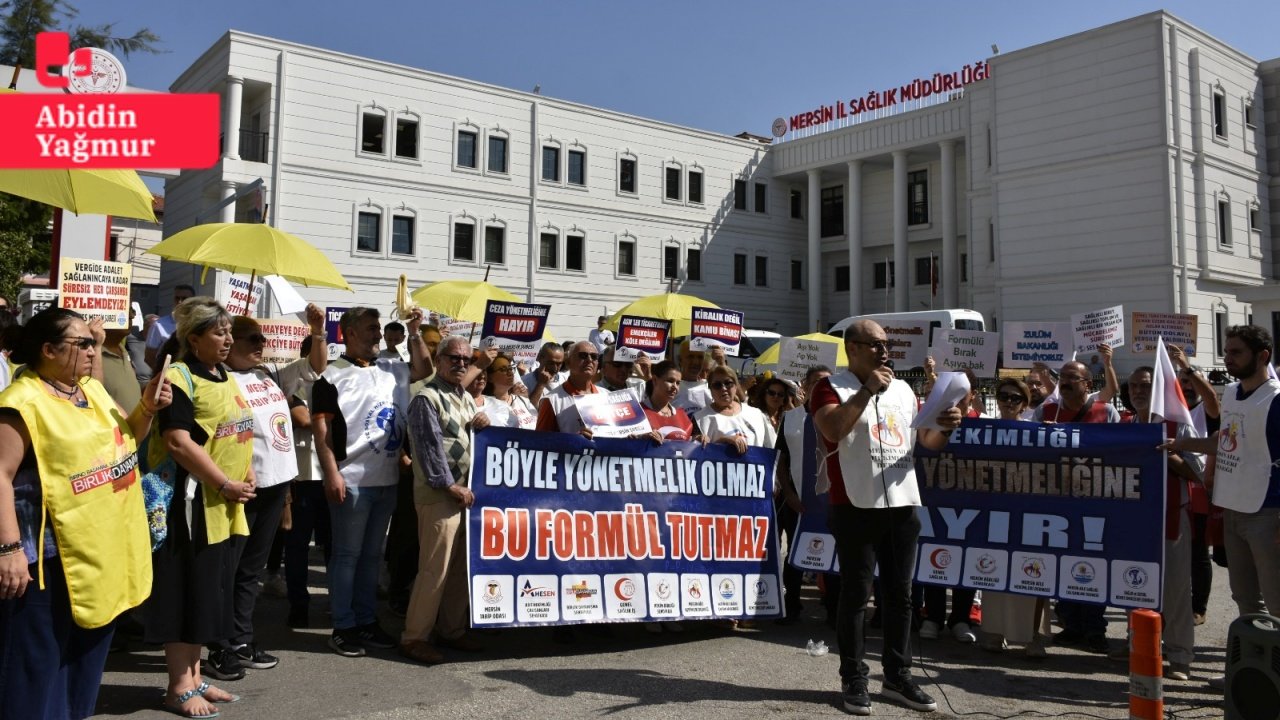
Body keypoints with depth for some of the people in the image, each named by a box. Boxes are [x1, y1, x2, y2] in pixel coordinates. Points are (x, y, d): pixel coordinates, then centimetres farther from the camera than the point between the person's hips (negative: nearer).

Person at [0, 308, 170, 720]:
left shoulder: (93, 390, 9)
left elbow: (126, 437, 22)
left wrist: (147, 408, 1)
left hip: (102, 553, 8)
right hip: (50, 555, -8)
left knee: (86, 653, 20)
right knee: (38, 659, 1)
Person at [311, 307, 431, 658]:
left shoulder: (390, 369, 12)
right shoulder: (333, 375, -6)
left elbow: (423, 369, 25)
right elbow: (321, 428, -10)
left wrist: (415, 332, 13)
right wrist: (332, 474, -17)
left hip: (387, 480, 6)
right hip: (352, 481, -6)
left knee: (372, 555, 14)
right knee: (347, 556, 2)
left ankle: (367, 621, 23)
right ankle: (343, 628, 10)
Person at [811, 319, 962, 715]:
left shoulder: (903, 389, 15)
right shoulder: (832, 387, -3)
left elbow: (928, 440, 17)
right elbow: (832, 430, -22)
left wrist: (945, 427, -5)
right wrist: (868, 390, -20)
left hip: (903, 506, 6)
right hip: (856, 507, -6)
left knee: (900, 593, 11)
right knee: (856, 594, 1)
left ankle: (897, 676, 21)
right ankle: (854, 679, 10)